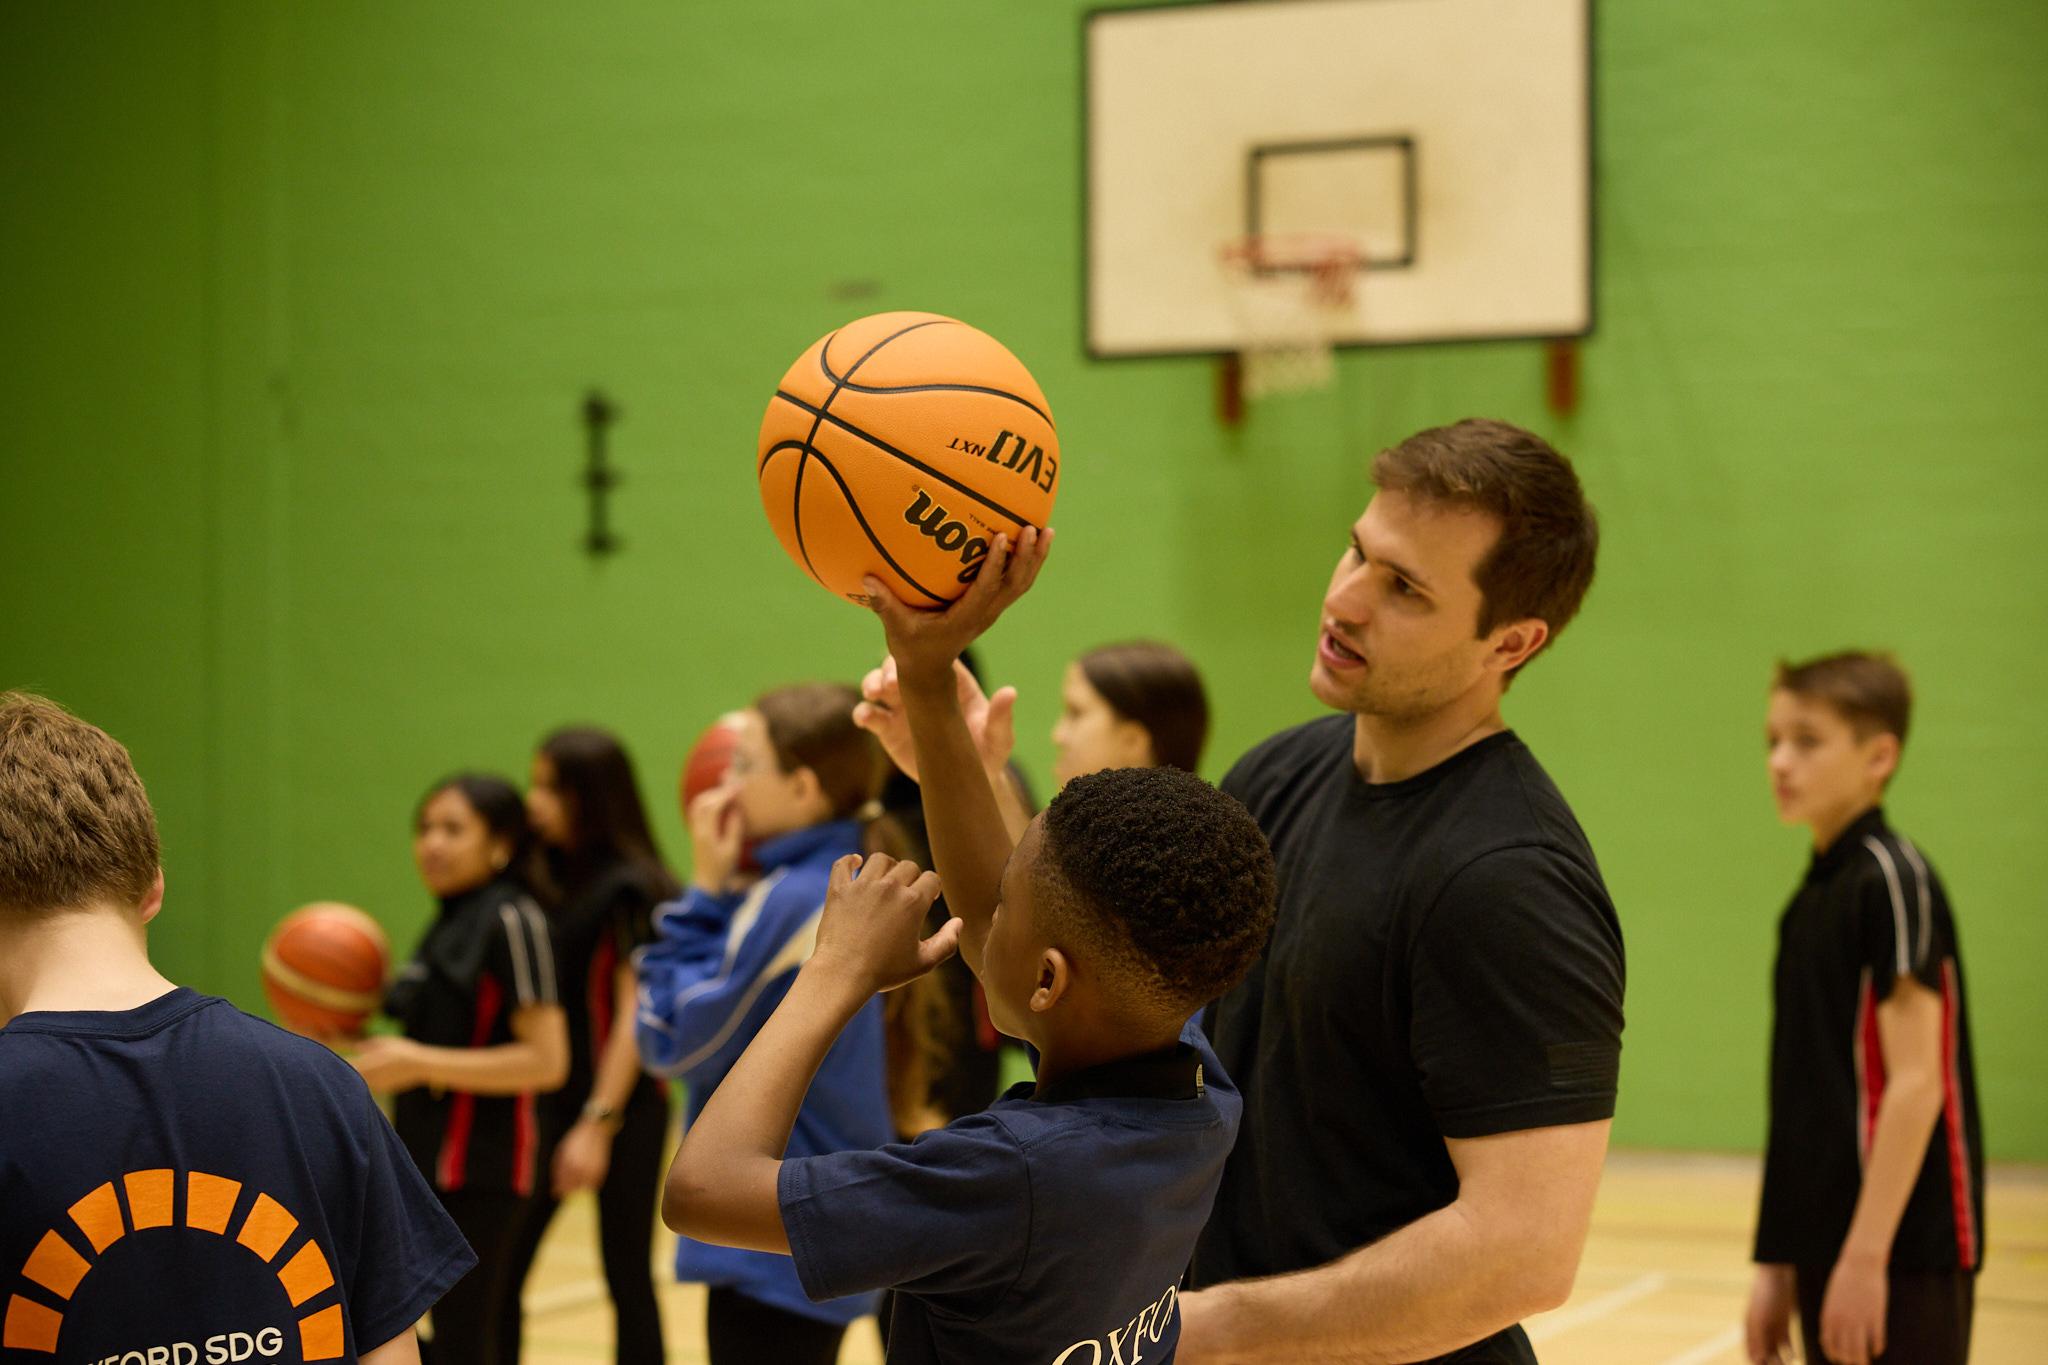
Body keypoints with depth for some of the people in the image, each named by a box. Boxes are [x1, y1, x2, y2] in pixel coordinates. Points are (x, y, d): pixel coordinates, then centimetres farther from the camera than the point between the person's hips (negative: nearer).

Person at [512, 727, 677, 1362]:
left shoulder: (630, 889, -11)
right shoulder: (555, 880, 9)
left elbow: (635, 1013, -15)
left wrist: (598, 1124, -20)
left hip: (622, 1107, -7)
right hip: (553, 1099, 7)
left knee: (627, 1281, 2)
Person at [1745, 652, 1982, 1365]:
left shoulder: (1892, 879, -10)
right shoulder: (1811, 898, 14)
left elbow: (1916, 1083, -16)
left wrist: (1865, 1255, -19)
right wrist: (1778, 1264, 16)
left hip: (1901, 1253, -8)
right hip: (1825, 1248, 8)